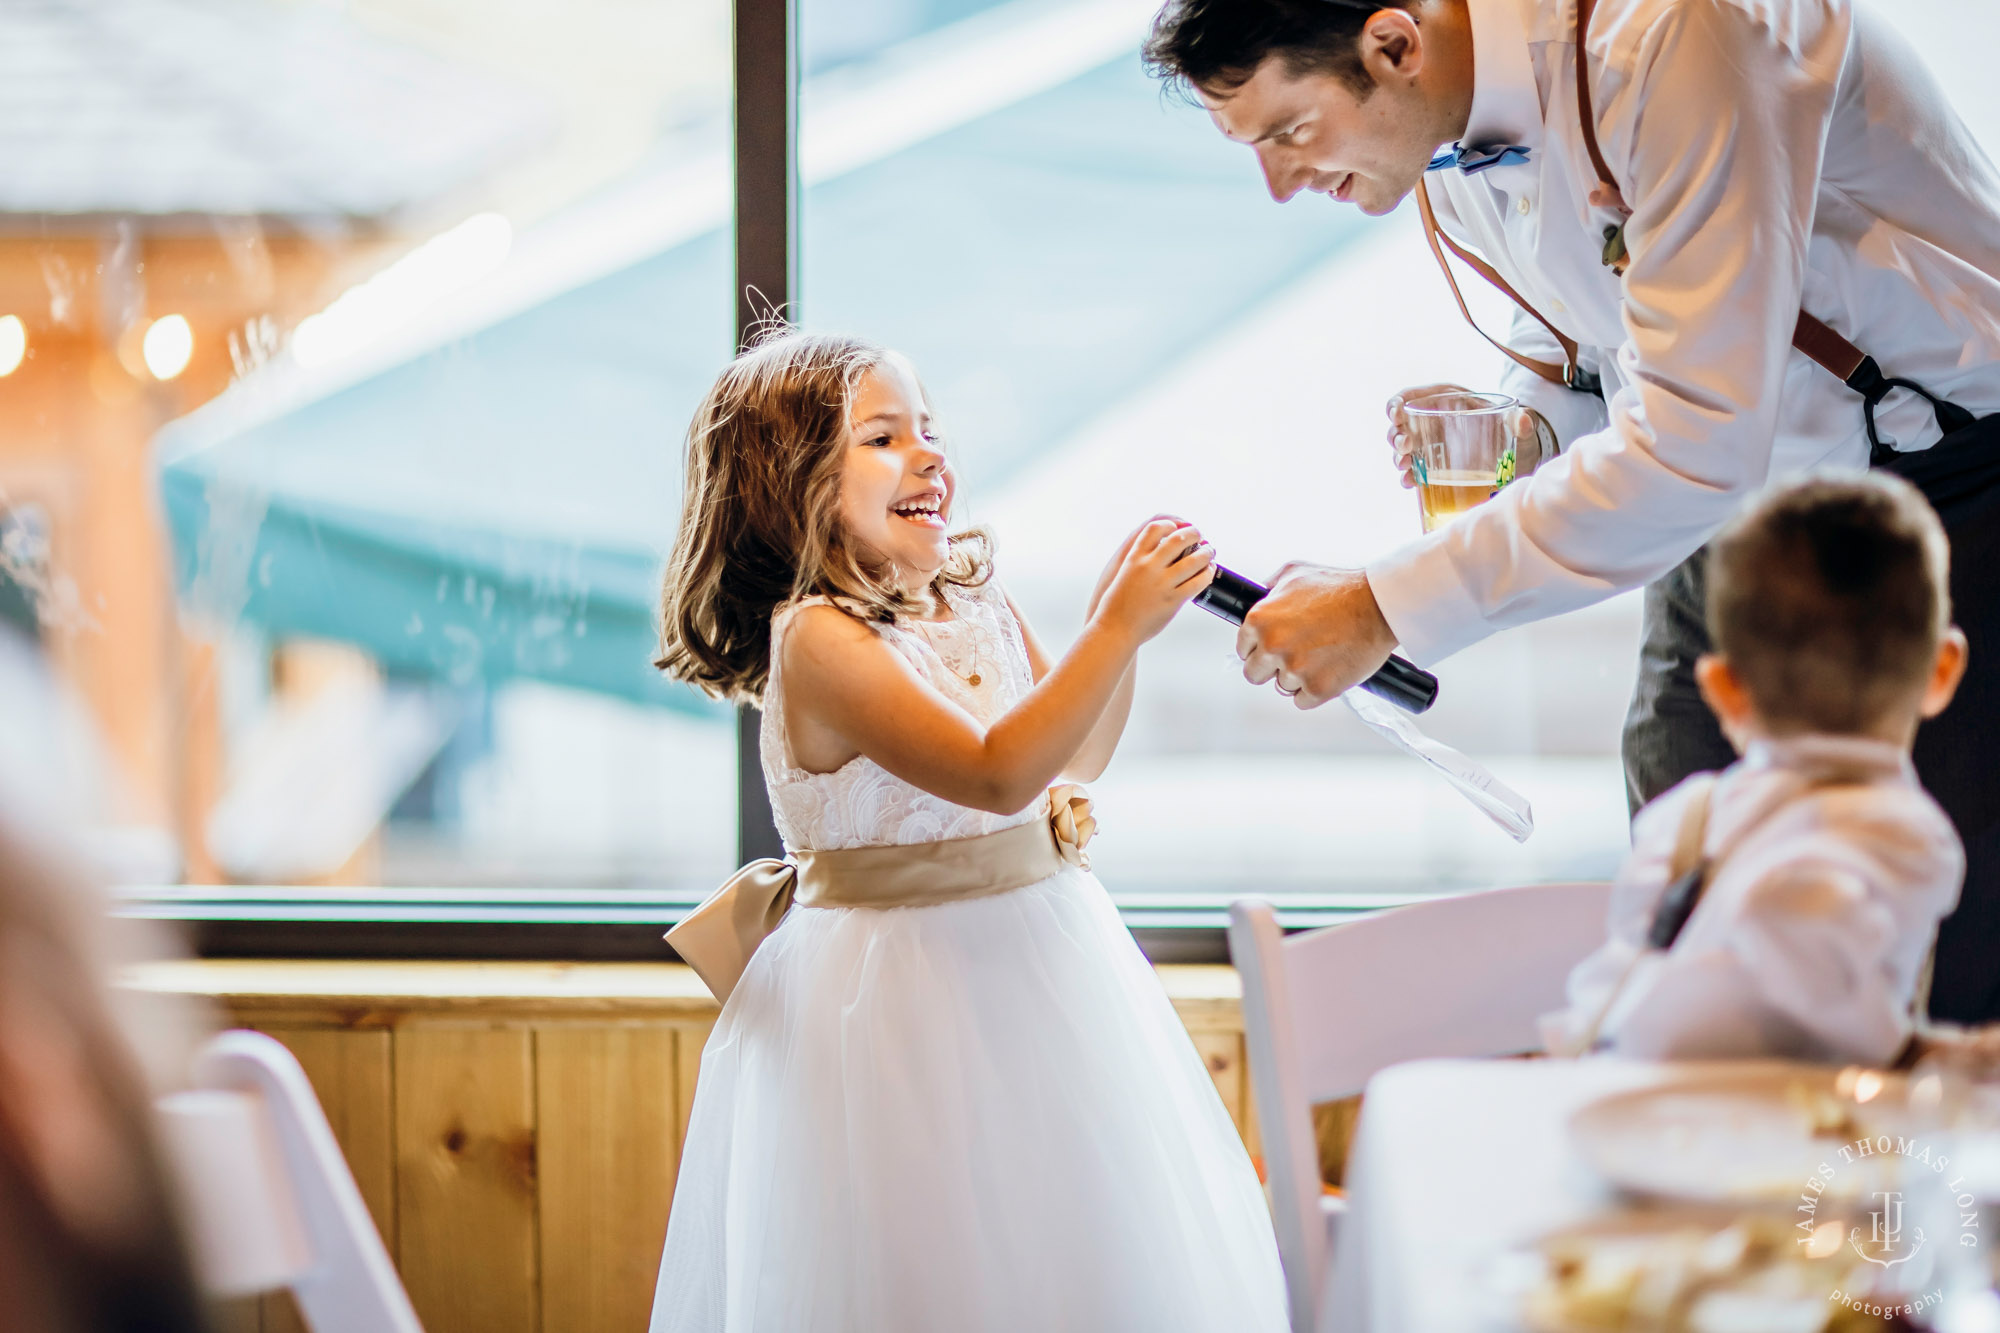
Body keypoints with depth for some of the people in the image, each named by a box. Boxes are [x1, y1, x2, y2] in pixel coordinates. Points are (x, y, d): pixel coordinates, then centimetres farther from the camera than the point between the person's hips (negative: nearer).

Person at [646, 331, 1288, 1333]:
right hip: (907, 983, -8)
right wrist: (1118, 628, -29)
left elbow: (1077, 756, 17)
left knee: (1081, 1248, 15)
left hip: (1039, 953, 8)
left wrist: (1118, 616, 3)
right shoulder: (819, 640, -19)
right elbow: (998, 775, -28)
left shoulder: (970, 597, 6)